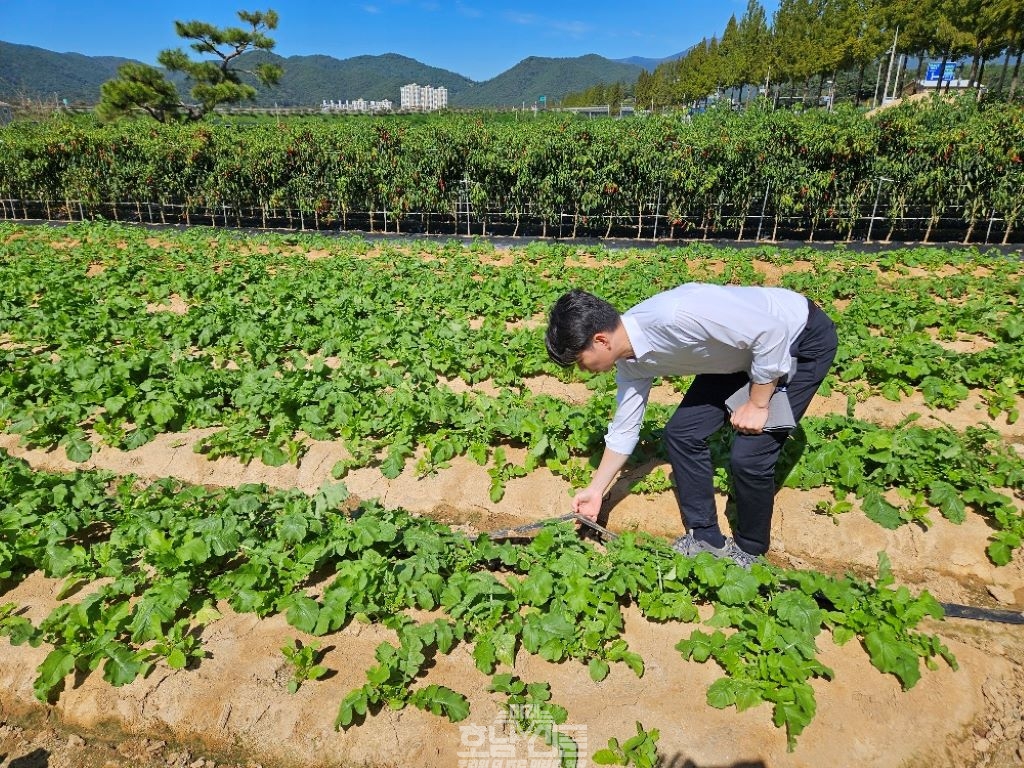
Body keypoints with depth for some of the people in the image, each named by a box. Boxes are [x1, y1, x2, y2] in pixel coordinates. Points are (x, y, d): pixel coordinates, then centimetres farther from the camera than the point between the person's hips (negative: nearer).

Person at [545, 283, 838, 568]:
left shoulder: (676, 316, -38)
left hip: (805, 339, -7)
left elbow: (771, 330, -31)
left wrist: (758, 404, -21)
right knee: (681, 432, 0)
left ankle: (749, 551, 15)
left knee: (749, 455, -13)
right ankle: (706, 537, 17)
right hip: (741, 349, 7)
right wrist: (595, 490, 8)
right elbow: (624, 428, 2)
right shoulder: (630, 360, -10)